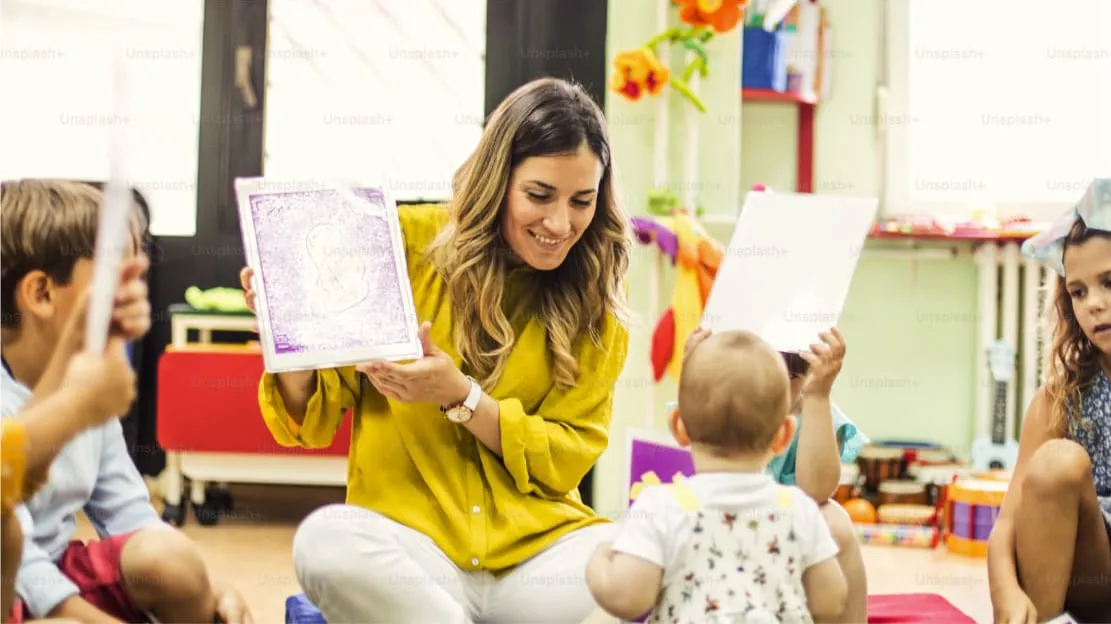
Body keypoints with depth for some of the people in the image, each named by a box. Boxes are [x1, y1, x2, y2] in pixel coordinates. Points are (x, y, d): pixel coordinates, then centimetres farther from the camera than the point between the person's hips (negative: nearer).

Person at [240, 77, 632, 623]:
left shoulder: (594, 296, 5)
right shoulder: (407, 245, 0)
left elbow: (567, 459, 2)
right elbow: (311, 424, 5)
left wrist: (459, 396, -14)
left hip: (537, 549, 1)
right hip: (409, 541, 0)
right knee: (326, 540, -35)